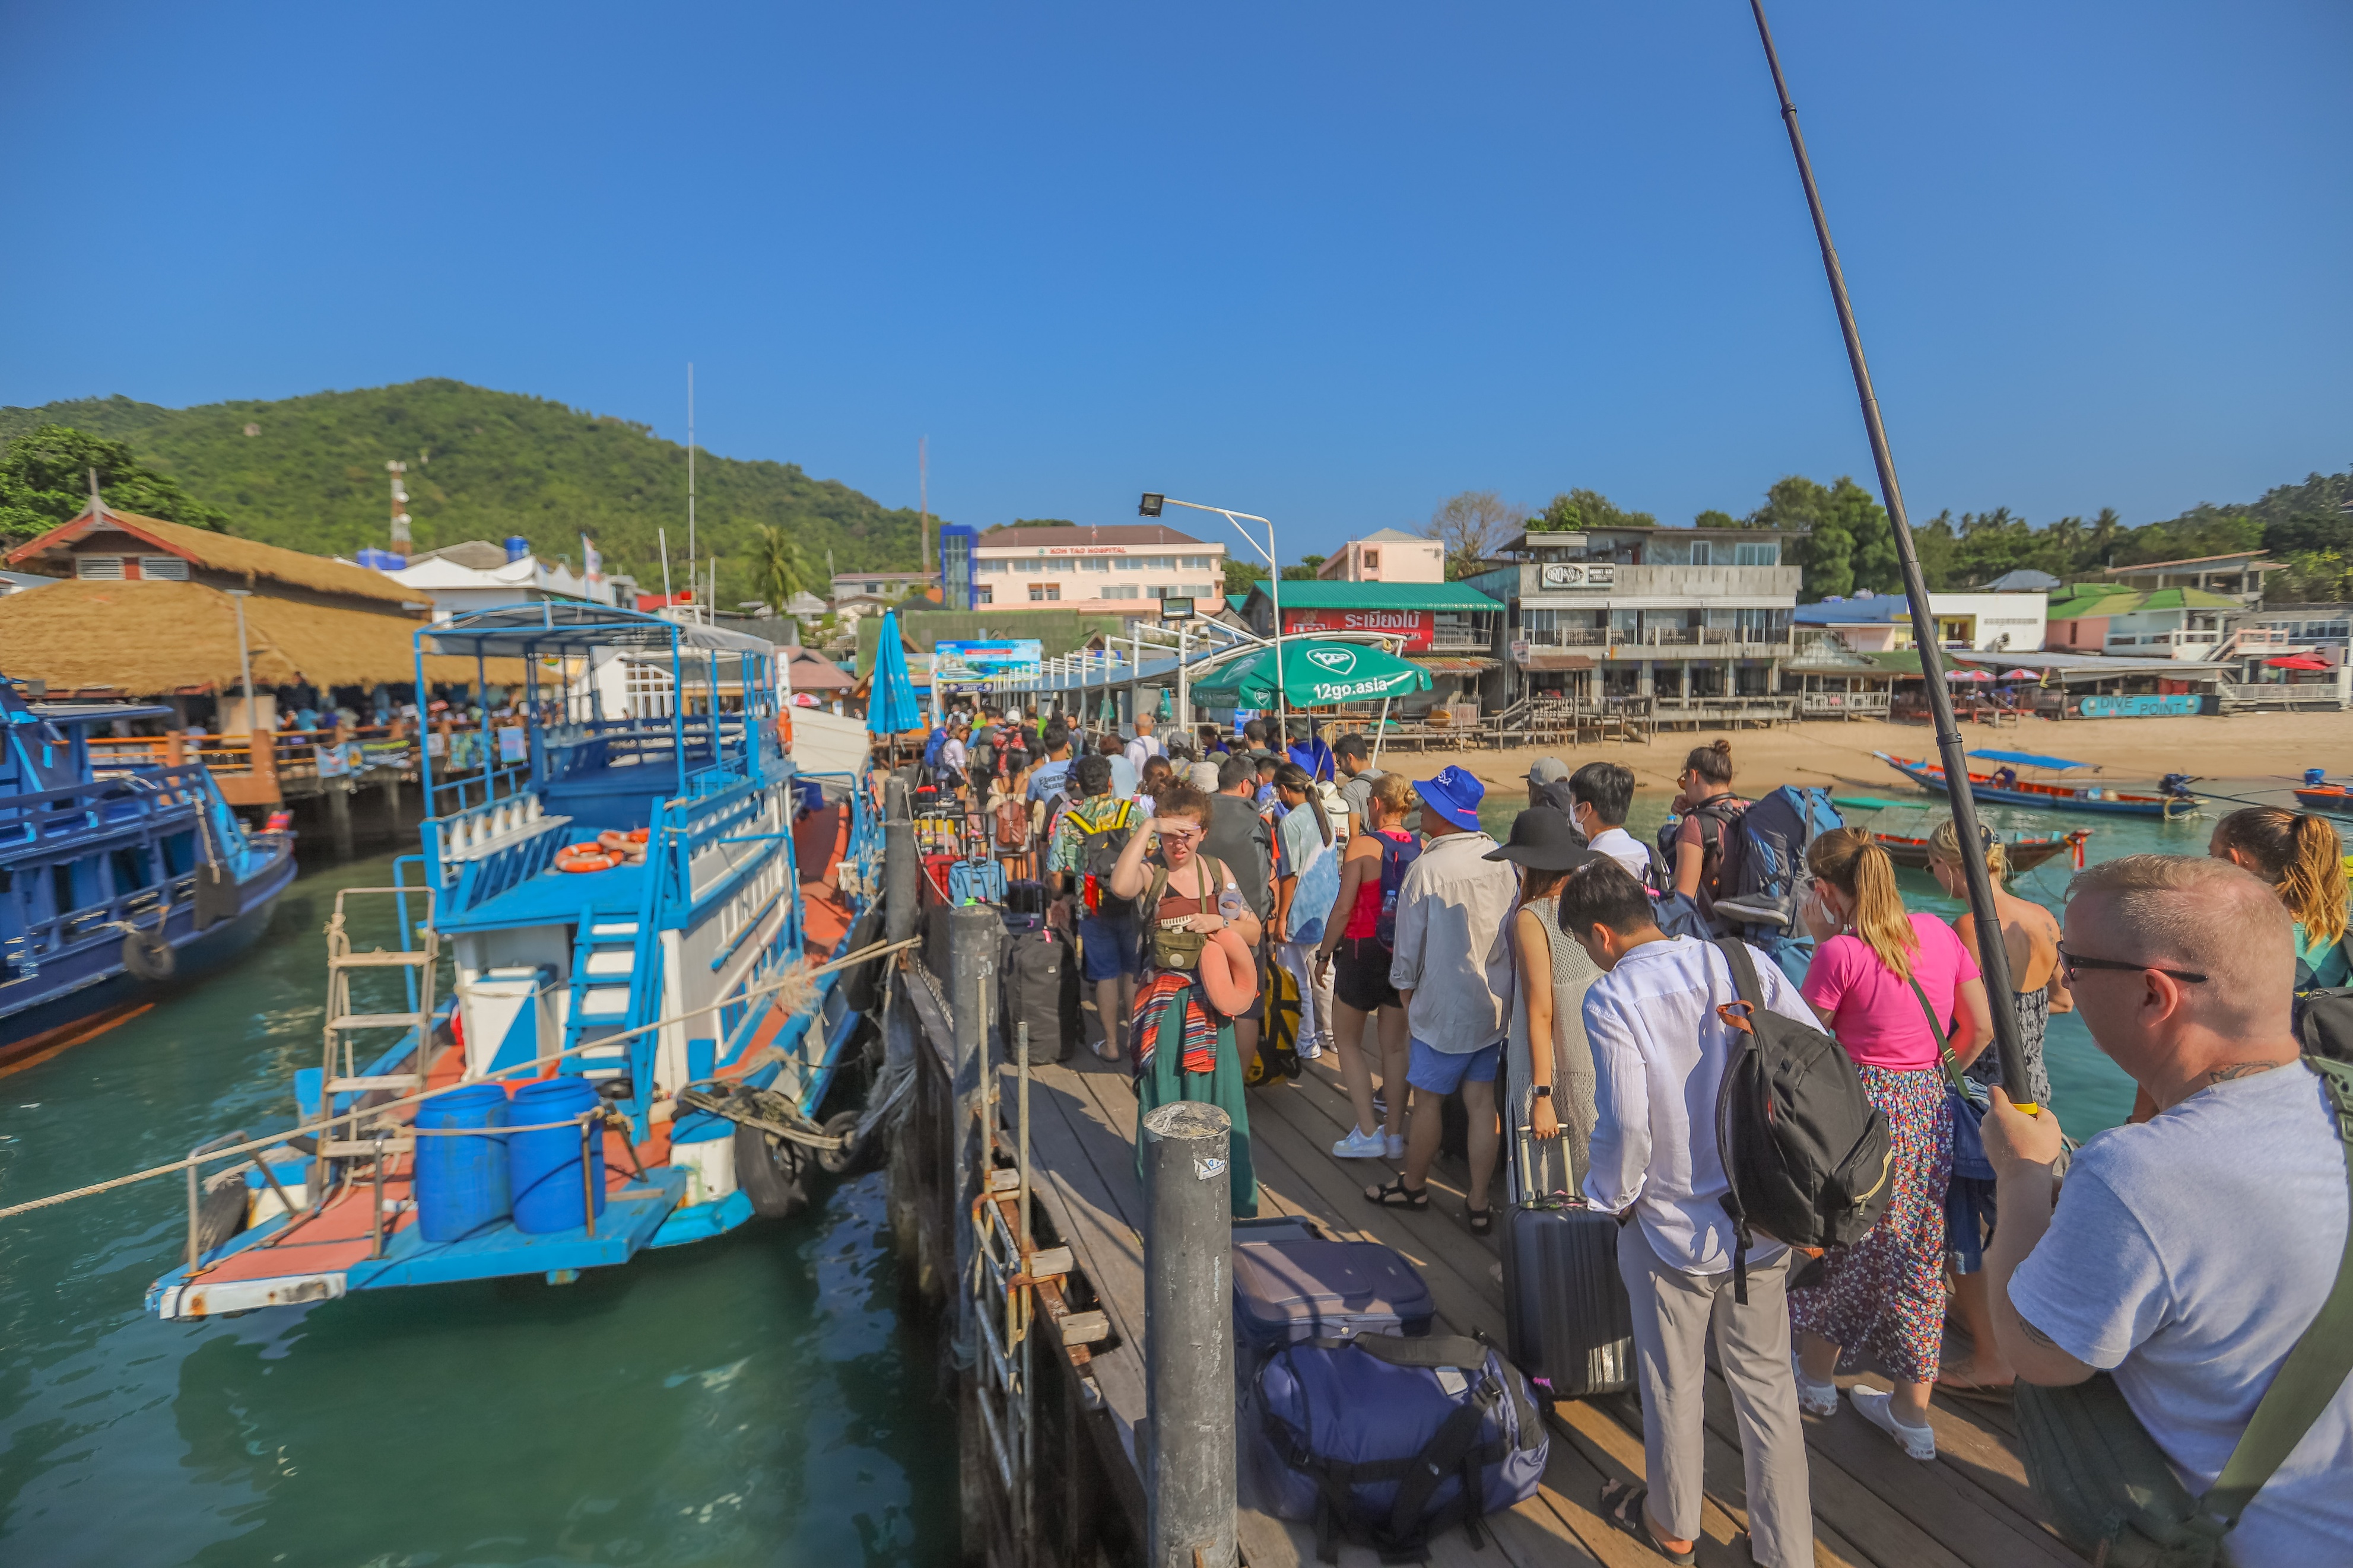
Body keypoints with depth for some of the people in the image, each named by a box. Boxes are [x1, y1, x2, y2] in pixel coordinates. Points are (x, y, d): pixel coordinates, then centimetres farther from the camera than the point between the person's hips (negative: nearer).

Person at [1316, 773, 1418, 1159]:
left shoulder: (1363, 845, -15)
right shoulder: (1422, 848, -1)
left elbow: (1343, 907, -15)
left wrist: (1324, 953, -4)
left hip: (1365, 951, -5)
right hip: (1408, 954, 5)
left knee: (1347, 1041, 12)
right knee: (1394, 1046, 14)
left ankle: (1368, 1132, 7)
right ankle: (1395, 1134, 19)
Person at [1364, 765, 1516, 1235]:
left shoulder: (1426, 869, -18)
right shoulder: (1502, 861, -2)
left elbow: (1409, 950, -11)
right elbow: (1513, 933, 7)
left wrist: (1408, 1006, 4)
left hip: (1444, 1007, -5)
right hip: (1495, 1004, 6)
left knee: (1427, 1098, 12)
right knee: (1481, 1100, 12)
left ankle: (1413, 1185, 30)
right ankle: (1478, 1202, 19)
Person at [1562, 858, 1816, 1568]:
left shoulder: (1611, 999, -18)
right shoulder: (1742, 963, -6)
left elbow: (1626, 1124, -23)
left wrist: (1611, 1195, -3)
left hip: (1672, 1227, -4)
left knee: (1674, 1385, 18)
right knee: (1766, 1382, 19)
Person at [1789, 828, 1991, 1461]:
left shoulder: (1840, 954, -20)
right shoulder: (1939, 932, -1)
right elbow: (1981, 1028, 8)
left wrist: (1820, 942, -7)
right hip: (1930, 1107, 6)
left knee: (1840, 1245, 16)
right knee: (1917, 1253, 17)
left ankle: (1817, 1378, 36)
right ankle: (1913, 1414, 28)